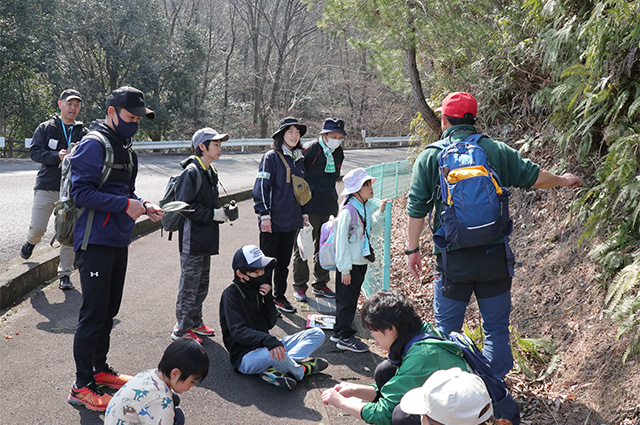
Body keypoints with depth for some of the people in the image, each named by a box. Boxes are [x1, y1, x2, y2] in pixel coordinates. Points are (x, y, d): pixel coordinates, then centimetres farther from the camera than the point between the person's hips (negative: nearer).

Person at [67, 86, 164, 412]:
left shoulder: (126, 148, 14)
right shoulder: (93, 145, -14)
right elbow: (81, 192, -21)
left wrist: (144, 206, 2)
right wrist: (126, 204, -23)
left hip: (118, 242, 9)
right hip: (95, 242, -9)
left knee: (109, 309, 16)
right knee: (94, 313, -5)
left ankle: (100, 369, 30)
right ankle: (81, 386, 4)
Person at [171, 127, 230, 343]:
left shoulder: (210, 172, 13)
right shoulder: (191, 172, -17)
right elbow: (185, 206, -22)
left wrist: (223, 210, 6)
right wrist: (213, 214, -20)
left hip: (206, 238, 9)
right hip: (192, 238, -9)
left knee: (202, 284, 17)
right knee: (190, 284, -1)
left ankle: (195, 322, 30)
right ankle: (181, 329, 9)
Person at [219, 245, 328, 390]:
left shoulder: (258, 289, 9)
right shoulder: (231, 294, -12)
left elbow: (270, 323, 7)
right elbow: (238, 332, -24)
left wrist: (267, 298, -8)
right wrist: (269, 341, -38)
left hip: (264, 347, 9)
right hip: (244, 357, -8)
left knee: (317, 334, 1)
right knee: (276, 354, -42)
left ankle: (276, 370, -21)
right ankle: (302, 369, -8)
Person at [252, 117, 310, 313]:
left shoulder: (299, 159, 13)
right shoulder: (271, 157, -8)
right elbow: (262, 187, -12)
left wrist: (304, 212, 19)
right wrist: (264, 215, -16)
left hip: (292, 221, 7)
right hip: (273, 221, -6)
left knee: (284, 261, 15)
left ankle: (279, 297, 27)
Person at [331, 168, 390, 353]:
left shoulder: (365, 208, 6)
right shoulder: (348, 211, -20)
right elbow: (342, 241, -19)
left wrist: (380, 213, 10)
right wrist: (345, 269, -19)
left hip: (361, 262, 9)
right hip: (349, 264, -9)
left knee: (351, 298, 16)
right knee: (347, 300, 1)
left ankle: (339, 332, 29)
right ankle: (345, 337, 11)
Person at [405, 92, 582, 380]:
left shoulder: (430, 156, 0)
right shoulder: (497, 150, 3)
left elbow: (416, 209, -1)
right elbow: (537, 177, 5)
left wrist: (413, 249, 8)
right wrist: (564, 180, 26)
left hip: (452, 260, -1)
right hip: (495, 256, 1)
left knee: (447, 329, 12)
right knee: (497, 329, 14)